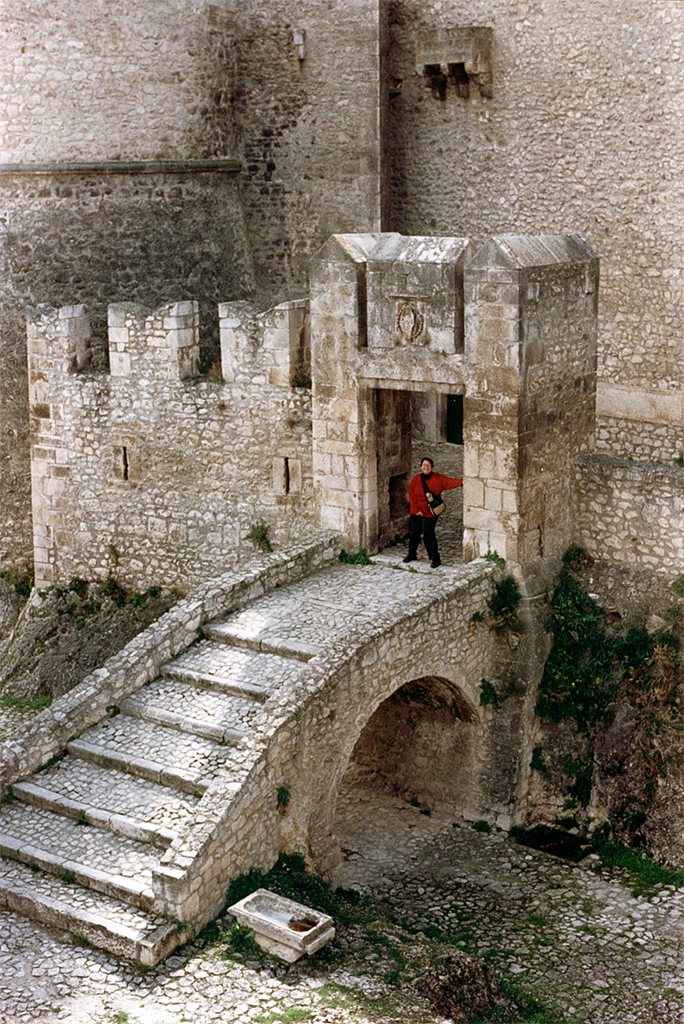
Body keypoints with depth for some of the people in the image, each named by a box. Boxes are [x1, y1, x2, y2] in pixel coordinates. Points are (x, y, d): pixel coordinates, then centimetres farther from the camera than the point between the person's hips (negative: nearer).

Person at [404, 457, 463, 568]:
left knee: (428, 534, -10)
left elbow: (449, 482, -18)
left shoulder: (438, 479, -6)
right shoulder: (416, 479, -1)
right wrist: (416, 510, -7)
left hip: (430, 513, -3)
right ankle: (412, 554, 34)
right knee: (414, 533, 13)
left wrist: (461, 482, -37)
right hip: (417, 512, 3)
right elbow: (411, 494, 0)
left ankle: (435, 558, 0)